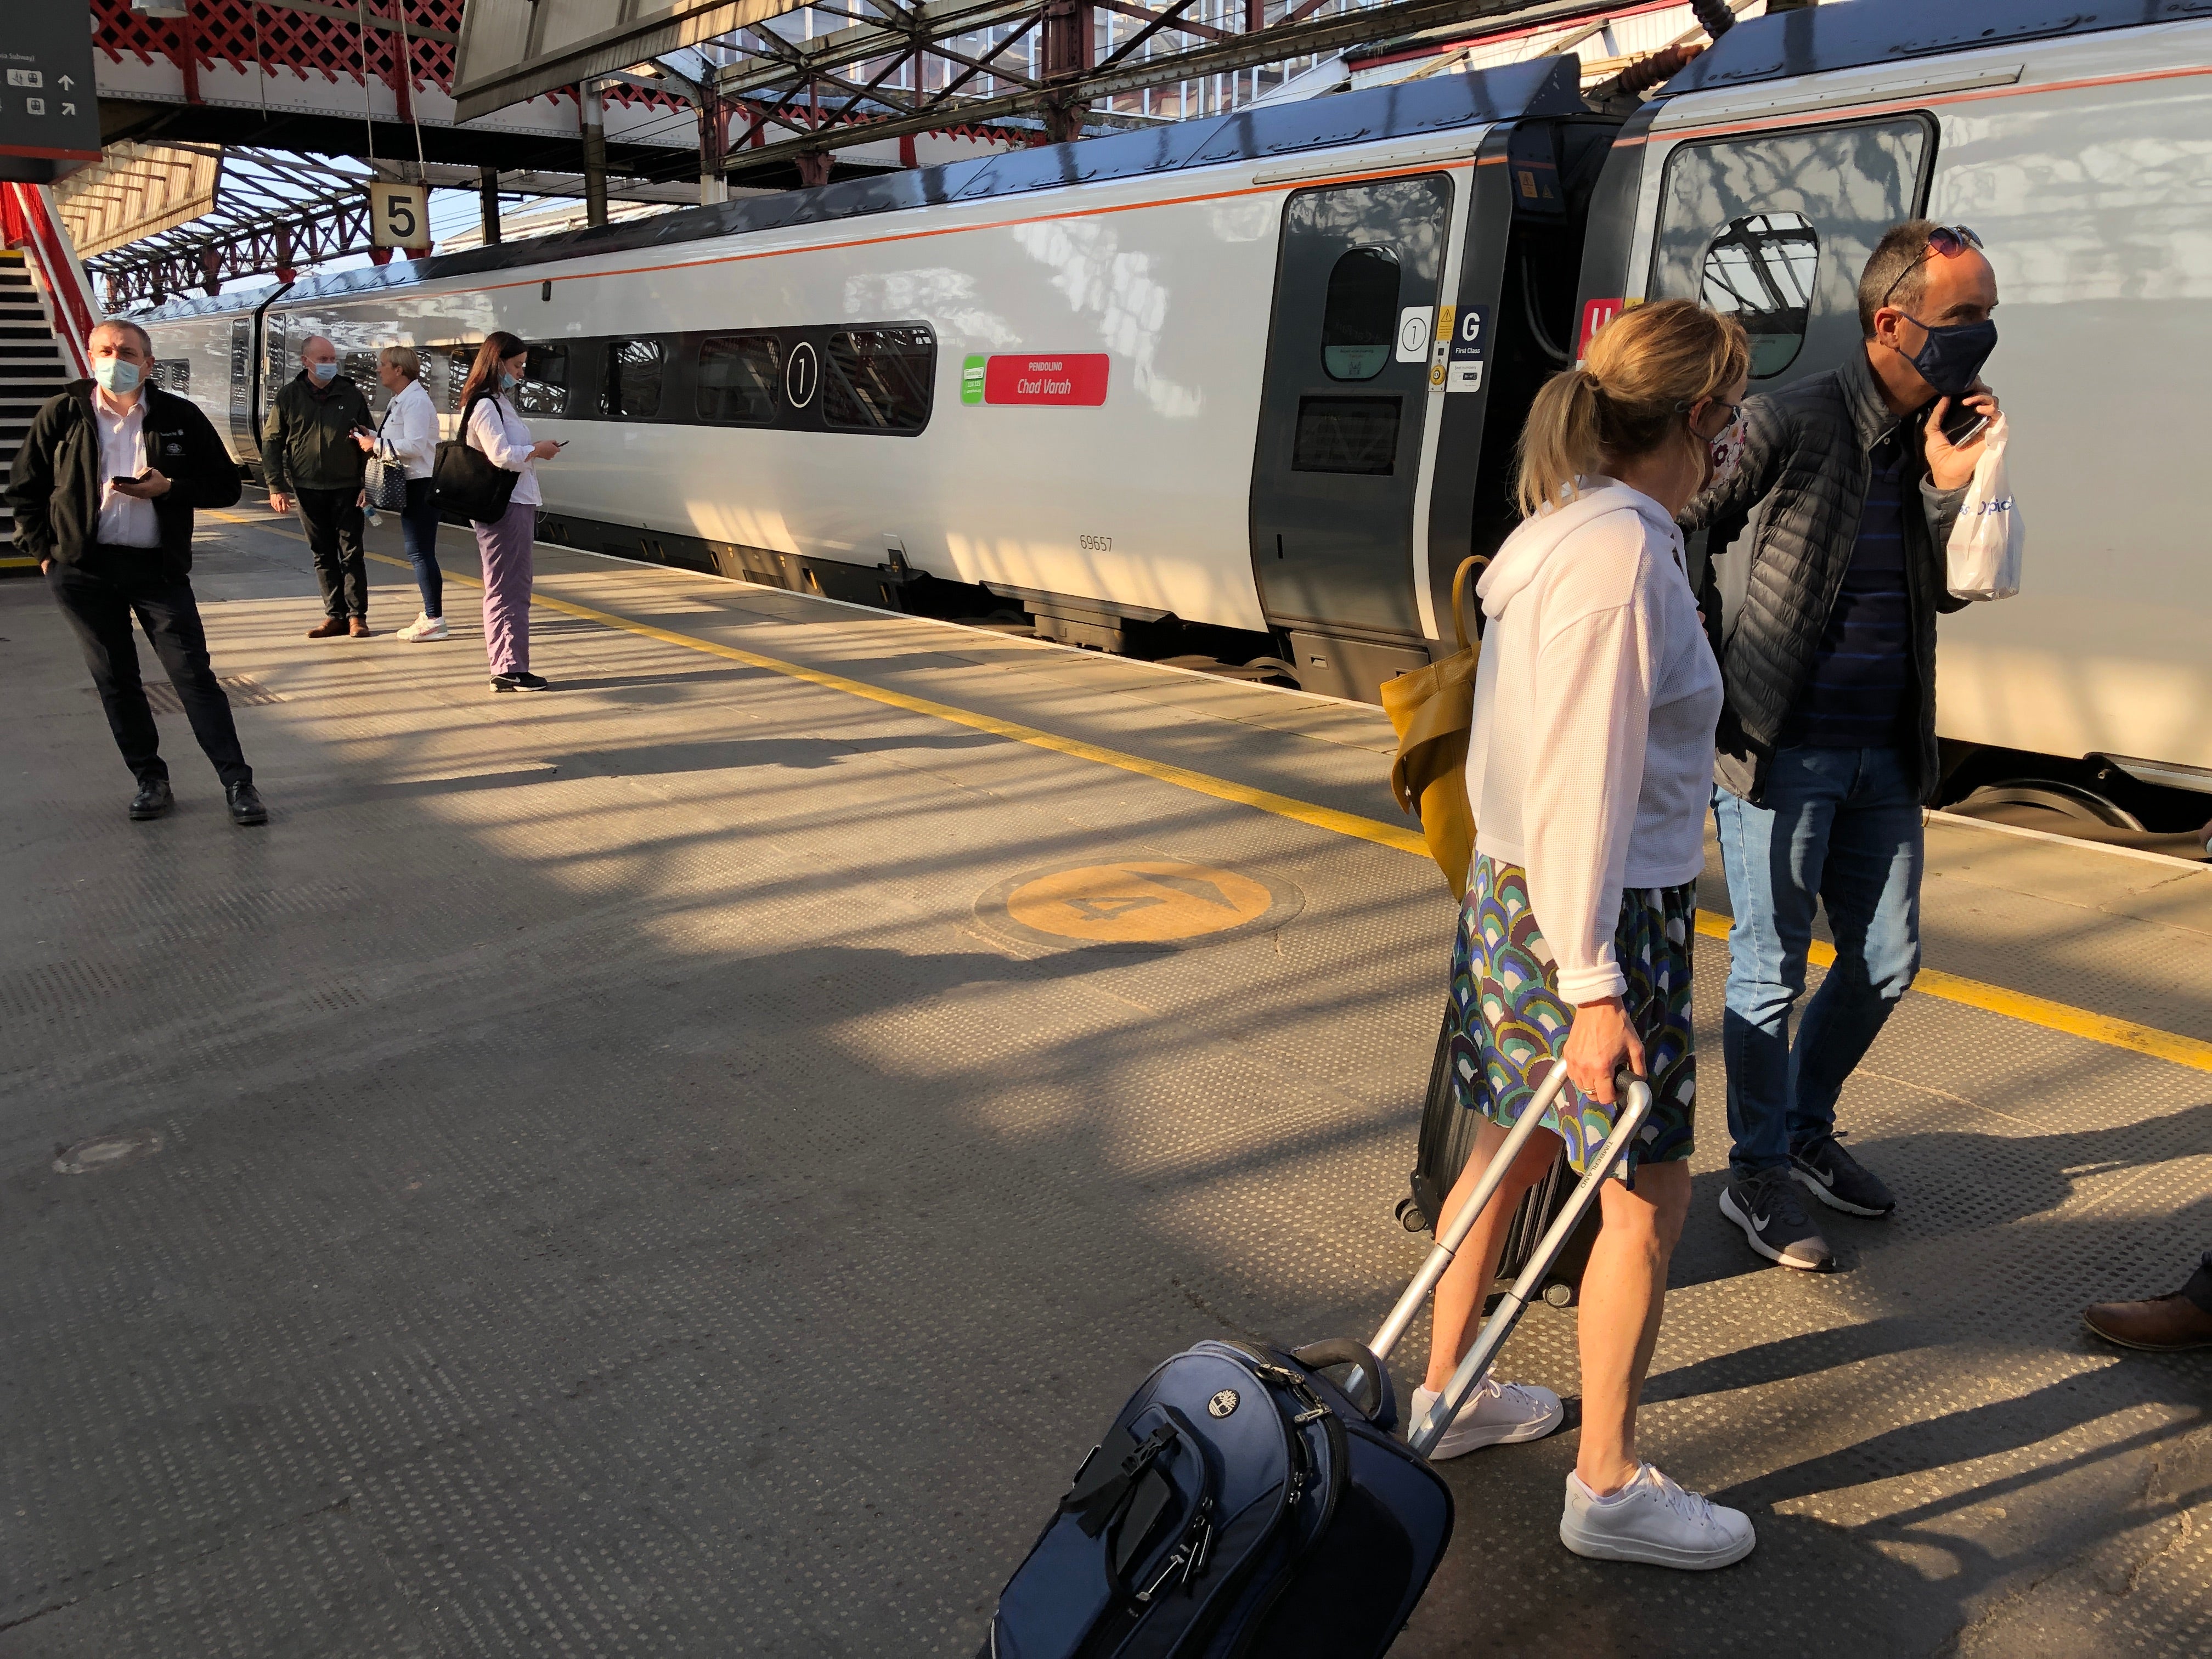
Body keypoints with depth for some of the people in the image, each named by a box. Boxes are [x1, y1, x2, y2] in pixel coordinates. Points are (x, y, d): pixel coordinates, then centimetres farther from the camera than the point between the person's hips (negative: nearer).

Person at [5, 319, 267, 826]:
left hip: (159, 568, -1)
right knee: (115, 679, 7)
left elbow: (226, 485, 3)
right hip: (83, 570, 2)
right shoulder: (62, 414, 3)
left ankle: (238, 782, -3)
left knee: (194, 674, -4)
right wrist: (43, 550, 2)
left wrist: (169, 488, -13)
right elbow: (24, 488, 11)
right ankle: (150, 780, 17)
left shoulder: (180, 416, 2)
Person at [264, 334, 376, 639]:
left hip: (346, 488, -1)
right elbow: (272, 444, 5)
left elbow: (368, 441, 5)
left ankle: (356, 615, 7)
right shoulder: (289, 397, 3)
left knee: (352, 553, 0)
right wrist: (276, 487, -3)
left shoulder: (351, 394, 3)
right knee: (323, 555, 7)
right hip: (307, 489, 1)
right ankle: (335, 615, 14)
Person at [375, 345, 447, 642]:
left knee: (420, 552, -10)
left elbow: (414, 445, -23)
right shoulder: (399, 401, 18)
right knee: (419, 552, 14)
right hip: (411, 484, 10)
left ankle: (435, 622, -8)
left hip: (421, 485, -10)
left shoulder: (415, 401, -14)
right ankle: (429, 615, 21)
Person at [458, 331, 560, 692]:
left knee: (511, 588, 11)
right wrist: (537, 451, -9)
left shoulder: (499, 402, 19)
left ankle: (508, 668, 16)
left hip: (517, 504, 11)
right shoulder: (485, 406, -13)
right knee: (508, 590, -8)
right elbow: (500, 456, -20)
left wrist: (532, 447, 9)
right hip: (505, 509, -11)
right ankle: (509, 669, -5)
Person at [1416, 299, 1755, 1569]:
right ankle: (1611, 1490, 21)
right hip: (1600, 917, -9)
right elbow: (1583, 785, -23)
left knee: (1511, 1149, 20)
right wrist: (1594, 985, -20)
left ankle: (1446, 1394, 38)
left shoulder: (1568, 531, 8)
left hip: (1516, 891, 10)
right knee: (1650, 1194, 5)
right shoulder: (1622, 554, -21)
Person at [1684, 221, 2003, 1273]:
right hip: (1778, 749, -7)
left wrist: (1948, 486, -5)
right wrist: (1708, 664, -4)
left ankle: (1804, 1128, 36)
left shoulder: (1933, 437, 8)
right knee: (1770, 970, 3)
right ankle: (1757, 1175, 20)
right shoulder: (1792, 425, -13)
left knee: (1887, 960, 15)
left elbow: (1947, 592, 11)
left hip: (1883, 753, 7)